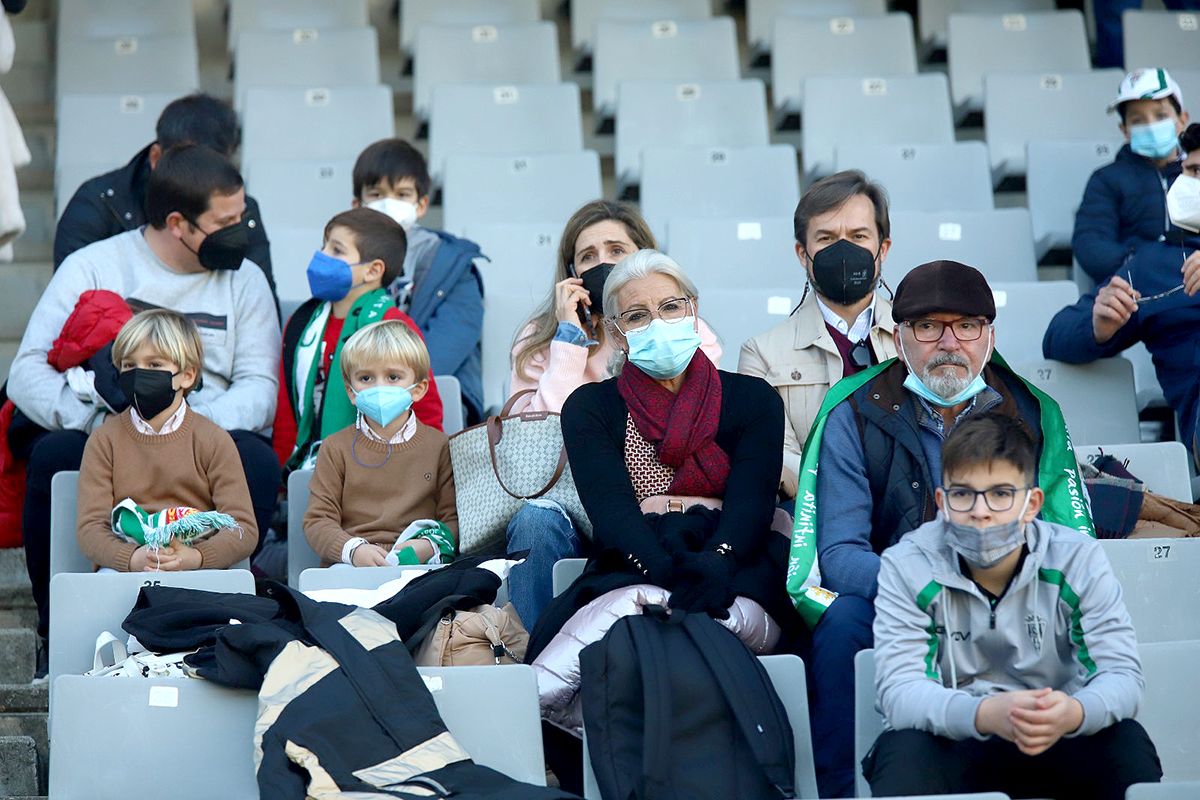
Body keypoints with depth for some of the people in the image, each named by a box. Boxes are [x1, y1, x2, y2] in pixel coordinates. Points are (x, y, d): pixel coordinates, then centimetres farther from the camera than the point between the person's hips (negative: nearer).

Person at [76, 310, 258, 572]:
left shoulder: (213, 440, 7)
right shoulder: (104, 440, 11)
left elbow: (245, 530, -1)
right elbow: (90, 527, 0)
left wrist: (194, 557, -21)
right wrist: (134, 558, -22)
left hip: (198, 571, -1)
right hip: (124, 569, 1)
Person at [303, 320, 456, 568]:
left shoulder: (438, 446, 12)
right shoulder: (336, 448, 12)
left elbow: (455, 518, 8)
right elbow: (317, 520, 4)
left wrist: (427, 546, -14)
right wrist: (354, 549, -17)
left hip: (418, 565, 0)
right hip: (348, 565, 0)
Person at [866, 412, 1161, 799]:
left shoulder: (1079, 559, -7)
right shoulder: (906, 567, -10)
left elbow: (1121, 673, -13)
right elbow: (898, 690, -21)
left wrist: (1073, 713, -39)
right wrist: (985, 714, -42)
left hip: (1056, 745, 2)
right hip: (953, 745, -2)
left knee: (1126, 740, -28)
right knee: (903, 751, -35)